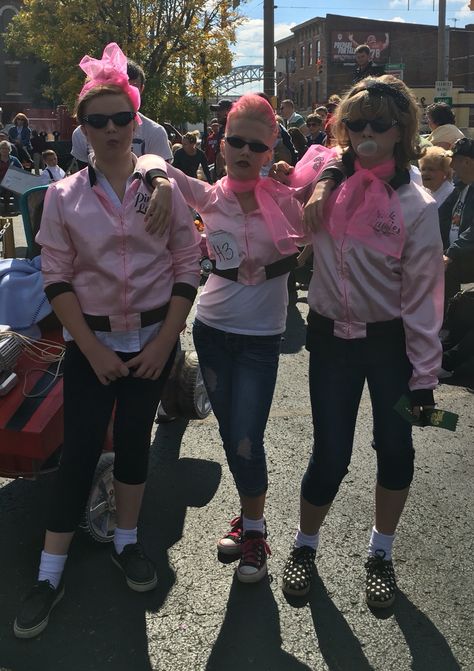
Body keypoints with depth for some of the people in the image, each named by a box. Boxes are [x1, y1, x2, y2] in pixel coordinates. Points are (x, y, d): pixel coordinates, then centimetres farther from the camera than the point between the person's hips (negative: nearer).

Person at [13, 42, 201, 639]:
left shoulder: (163, 187, -2)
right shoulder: (63, 196, -2)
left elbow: (187, 266, -2)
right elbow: (57, 279, -3)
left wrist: (164, 342, -8)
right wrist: (93, 349, -9)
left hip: (153, 337, 1)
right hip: (90, 342, 0)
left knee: (134, 439, 11)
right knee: (79, 449, 0)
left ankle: (126, 540, 32)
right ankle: (50, 573, 13)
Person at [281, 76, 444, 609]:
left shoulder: (415, 206, -11)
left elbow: (424, 293, -10)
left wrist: (423, 374, -9)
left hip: (390, 341, -1)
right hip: (330, 337, 1)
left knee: (395, 448, 10)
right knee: (330, 455, 5)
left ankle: (380, 555, 34)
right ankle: (305, 545, 31)